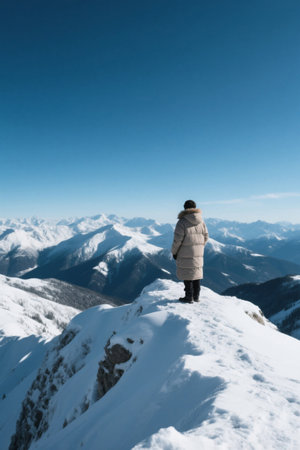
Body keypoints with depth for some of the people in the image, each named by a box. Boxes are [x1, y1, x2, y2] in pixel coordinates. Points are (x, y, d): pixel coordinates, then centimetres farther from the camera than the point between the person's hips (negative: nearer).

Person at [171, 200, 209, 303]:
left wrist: (174, 252, -3)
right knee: (196, 272, 14)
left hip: (185, 253, -6)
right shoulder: (201, 221, 3)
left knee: (186, 274, 3)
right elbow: (205, 237, 8)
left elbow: (177, 240, -16)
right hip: (198, 253, 6)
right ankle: (196, 296, 22)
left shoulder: (182, 222, -15)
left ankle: (189, 297, 9)